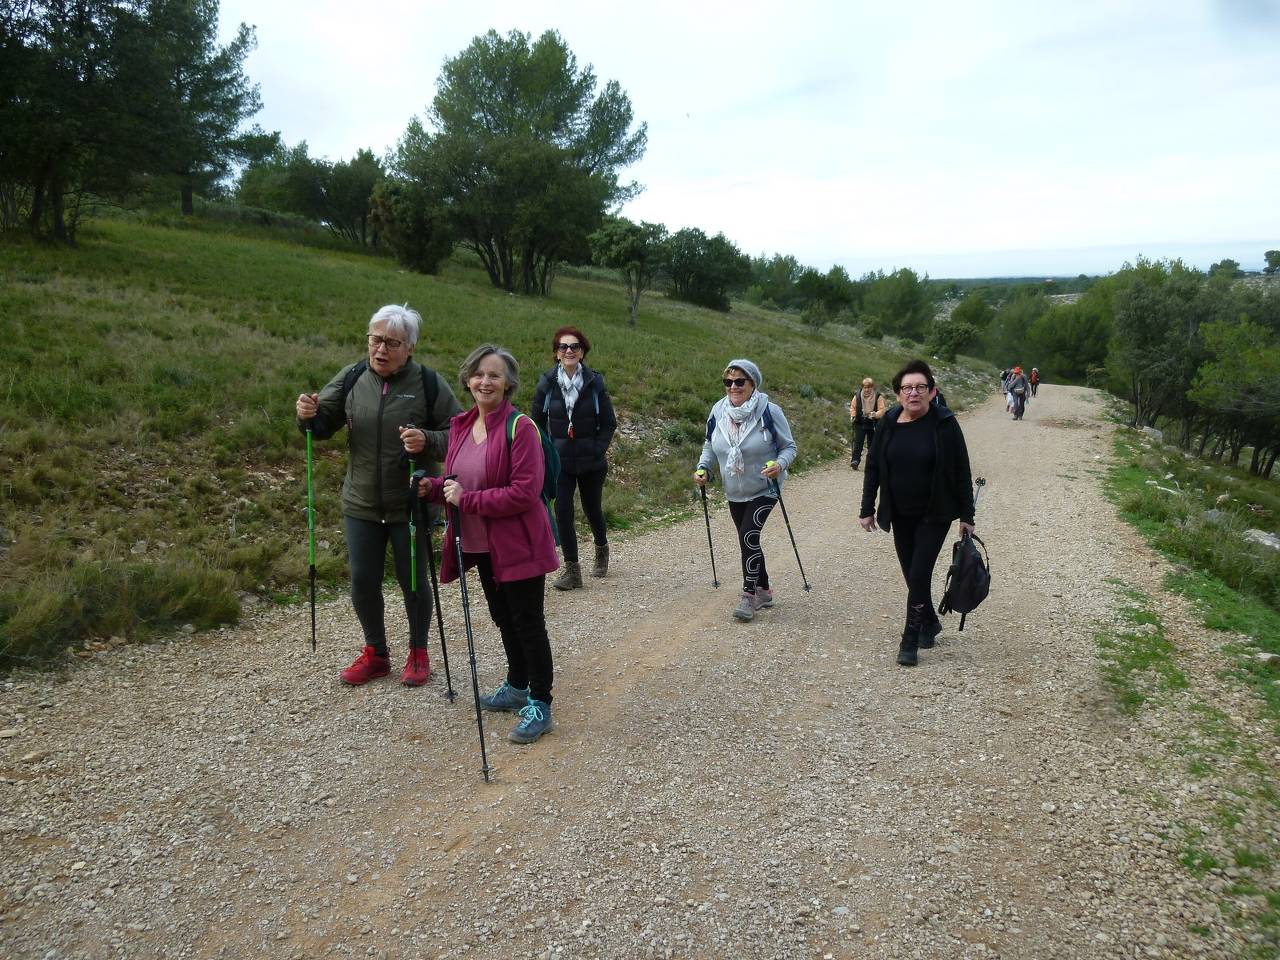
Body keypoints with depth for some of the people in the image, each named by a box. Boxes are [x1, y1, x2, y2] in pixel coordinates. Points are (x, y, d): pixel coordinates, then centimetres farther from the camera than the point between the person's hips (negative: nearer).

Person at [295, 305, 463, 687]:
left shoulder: (428, 383, -10)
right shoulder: (352, 377, -1)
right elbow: (324, 424, 5)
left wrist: (427, 441, -26)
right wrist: (309, 416, -17)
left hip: (411, 506, -3)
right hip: (361, 503, 3)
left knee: (412, 581, 9)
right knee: (362, 581, 10)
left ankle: (418, 653, 31)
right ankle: (375, 654, 31)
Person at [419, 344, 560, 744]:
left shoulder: (520, 427, -17)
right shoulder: (461, 425, 6)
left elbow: (524, 493, -23)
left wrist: (466, 500, -22)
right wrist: (434, 487, -3)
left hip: (518, 544, -8)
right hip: (480, 544, 8)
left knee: (527, 623, 2)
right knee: (503, 618, 21)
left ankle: (540, 705, 15)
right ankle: (517, 686, 40)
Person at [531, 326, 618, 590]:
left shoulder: (595, 382, -5)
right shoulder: (546, 383, -4)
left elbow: (609, 423, 0)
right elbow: (538, 422, 5)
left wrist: (598, 450, -10)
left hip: (591, 462, 0)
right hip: (559, 461, 0)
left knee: (593, 509, 14)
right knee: (563, 513, -6)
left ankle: (602, 549, 43)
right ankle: (572, 570, 4)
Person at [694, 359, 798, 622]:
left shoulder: (769, 411, -17)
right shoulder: (718, 411, -5)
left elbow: (789, 446, -8)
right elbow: (710, 445, 10)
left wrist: (779, 464, -27)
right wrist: (702, 467, -6)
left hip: (763, 490, -5)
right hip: (734, 492, 5)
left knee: (749, 535, -18)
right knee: (748, 539, 13)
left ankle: (749, 595, -7)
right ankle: (763, 591, 30)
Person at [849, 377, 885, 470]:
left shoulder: (878, 396, -4)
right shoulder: (857, 395, 1)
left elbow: (882, 410, -8)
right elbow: (853, 407, 13)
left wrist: (875, 414, -26)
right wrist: (853, 415, -4)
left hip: (873, 424, 0)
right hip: (859, 423, 0)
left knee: (872, 444, 8)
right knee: (858, 442, -11)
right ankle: (855, 460, -17)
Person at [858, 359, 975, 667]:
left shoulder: (944, 423, -11)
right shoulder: (889, 423, -2)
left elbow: (961, 471, -6)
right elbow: (873, 466, 5)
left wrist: (966, 515, -4)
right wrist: (867, 509, 4)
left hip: (935, 515, -4)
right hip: (901, 515, 4)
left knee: (919, 575, -8)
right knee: (912, 575, 12)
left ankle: (910, 641, 2)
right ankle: (929, 622, 35)